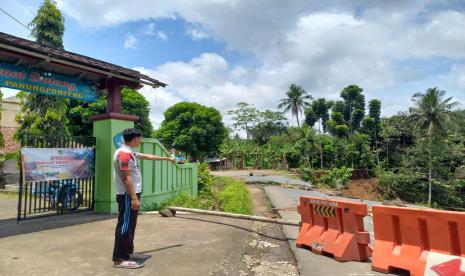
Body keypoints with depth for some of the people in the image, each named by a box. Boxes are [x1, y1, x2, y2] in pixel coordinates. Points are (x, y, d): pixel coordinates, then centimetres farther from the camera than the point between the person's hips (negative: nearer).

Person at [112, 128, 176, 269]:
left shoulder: (130, 152, 14)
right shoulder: (124, 153, -17)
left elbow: (148, 156, 27)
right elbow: (126, 178, -22)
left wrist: (167, 158, 35)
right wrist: (134, 198, -23)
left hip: (132, 194, 10)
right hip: (128, 195, -10)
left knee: (130, 225, 16)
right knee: (125, 226, -6)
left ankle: (128, 253, 26)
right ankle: (119, 259, 1)